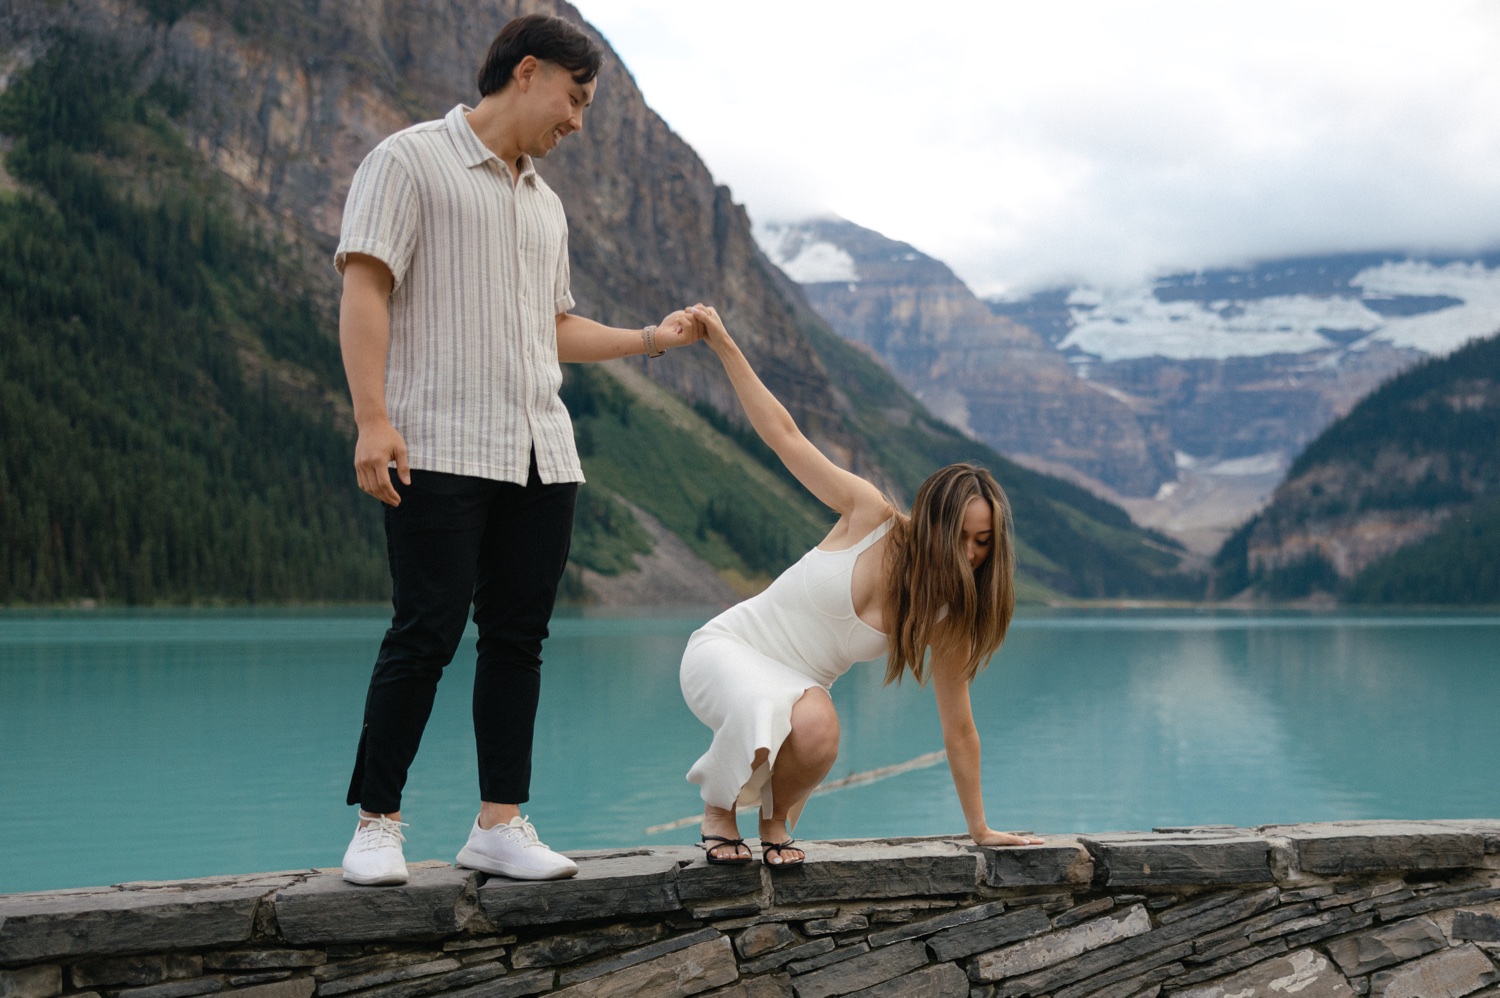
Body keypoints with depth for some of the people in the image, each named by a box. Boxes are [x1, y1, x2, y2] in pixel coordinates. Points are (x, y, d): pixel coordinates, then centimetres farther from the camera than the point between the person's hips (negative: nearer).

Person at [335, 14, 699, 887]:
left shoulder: (546, 203, 24)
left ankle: (501, 824, 9)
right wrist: (373, 417, -18)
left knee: (518, 637, 4)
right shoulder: (411, 161, 1)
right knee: (426, 635, -8)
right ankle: (377, 824, 1)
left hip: (542, 454, 7)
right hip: (441, 449, -7)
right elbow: (365, 292, -7)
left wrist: (650, 339, 20)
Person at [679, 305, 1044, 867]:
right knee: (788, 716, -39)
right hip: (727, 649, -3)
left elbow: (958, 728, 2)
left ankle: (774, 819, -1)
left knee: (817, 734, -36)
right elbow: (784, 435, -13)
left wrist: (980, 829, 5)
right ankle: (718, 810, -8)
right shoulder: (871, 517, -16)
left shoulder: (950, 615, -7)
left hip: (797, 687, 3)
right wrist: (723, 344, -18)